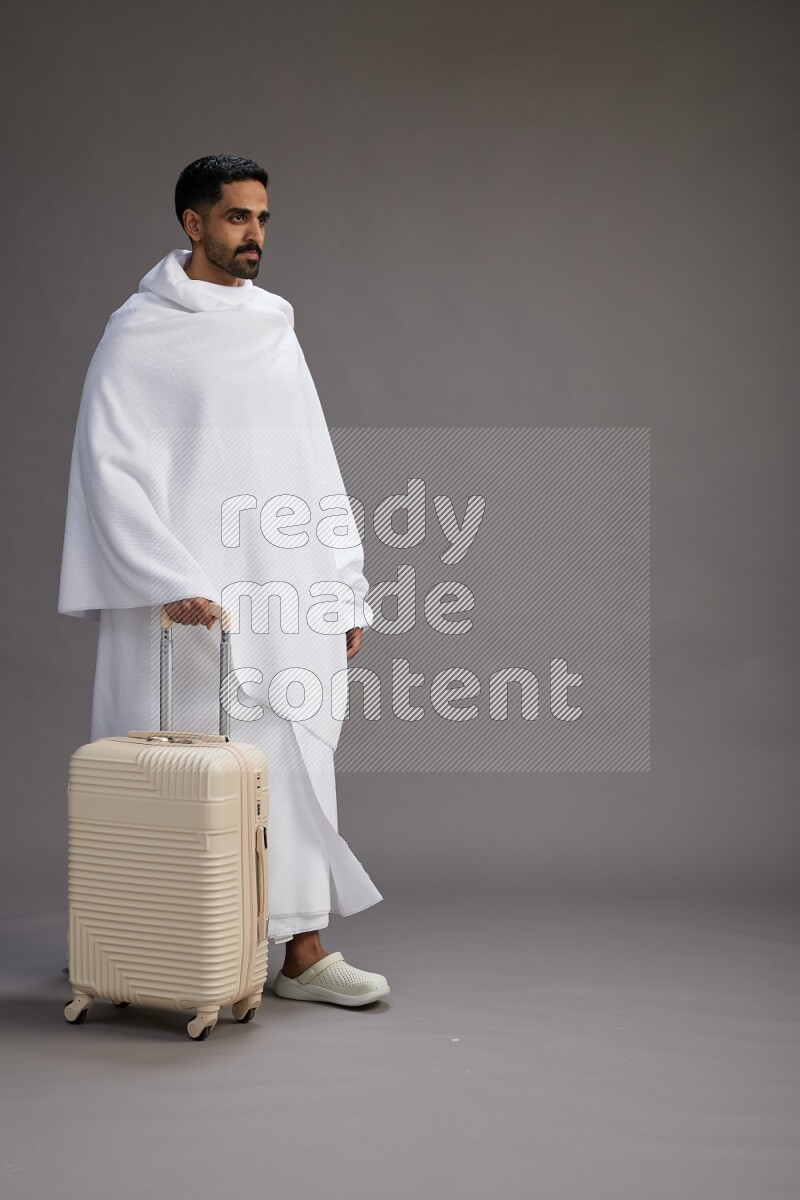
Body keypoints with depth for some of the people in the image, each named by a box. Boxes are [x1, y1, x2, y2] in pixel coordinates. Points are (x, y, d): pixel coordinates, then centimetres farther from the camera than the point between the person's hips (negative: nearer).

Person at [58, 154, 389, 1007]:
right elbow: (110, 467, -10)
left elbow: (315, 468, 16)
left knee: (295, 761, 3)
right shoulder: (141, 333, -2)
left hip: (283, 596, 6)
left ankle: (301, 948, 10)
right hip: (185, 600, -5)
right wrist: (169, 580, -20)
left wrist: (347, 586, 11)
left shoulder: (274, 328, 16)